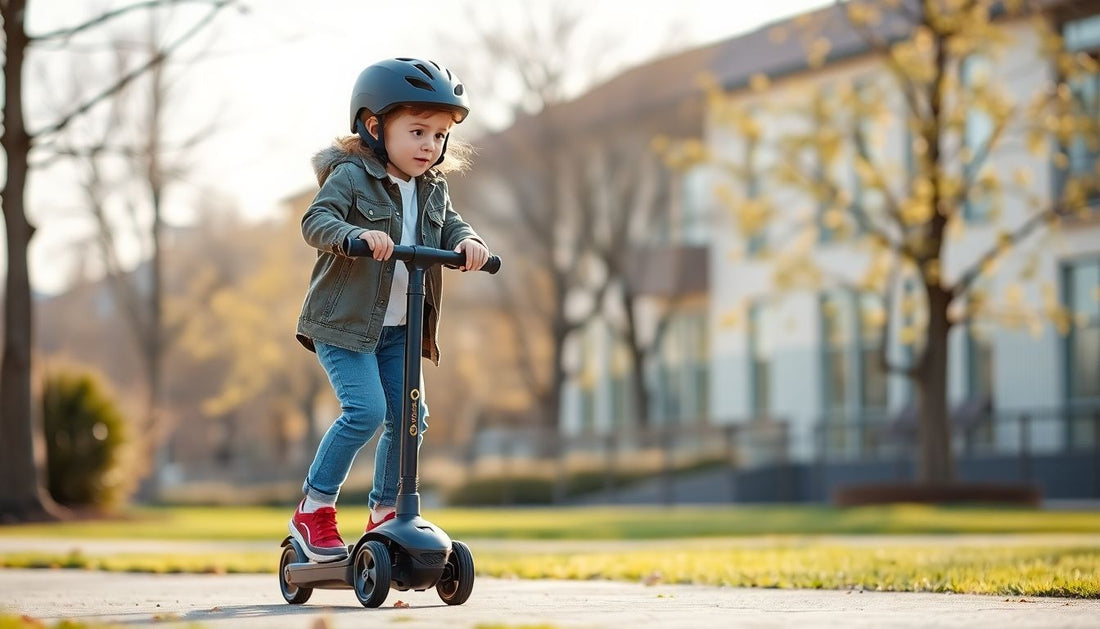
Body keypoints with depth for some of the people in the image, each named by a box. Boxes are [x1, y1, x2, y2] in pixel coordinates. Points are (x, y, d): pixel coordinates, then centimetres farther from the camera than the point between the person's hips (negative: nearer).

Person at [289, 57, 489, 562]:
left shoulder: (432, 188, 10)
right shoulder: (350, 175, -11)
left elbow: (450, 225, 6)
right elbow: (316, 221, -22)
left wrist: (468, 243, -18)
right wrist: (355, 235, -41)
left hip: (400, 327, 7)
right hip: (342, 321, -7)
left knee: (408, 417, 1)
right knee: (365, 411, -19)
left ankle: (384, 512, 19)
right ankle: (314, 509, -5)